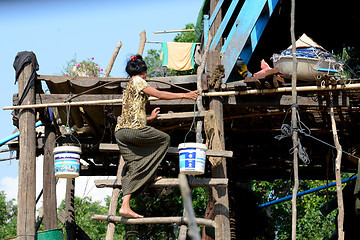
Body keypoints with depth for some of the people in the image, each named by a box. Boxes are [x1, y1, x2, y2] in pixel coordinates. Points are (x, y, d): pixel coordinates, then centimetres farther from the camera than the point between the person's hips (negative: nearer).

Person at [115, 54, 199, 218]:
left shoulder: (129, 87, 29)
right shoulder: (138, 82, 1)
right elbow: (159, 95, -6)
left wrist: (149, 118, 44)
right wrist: (184, 95, -1)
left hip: (120, 131, 9)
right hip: (134, 128, -9)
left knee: (133, 168, 2)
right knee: (164, 139, 13)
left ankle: (125, 206, -11)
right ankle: (150, 175, 8)